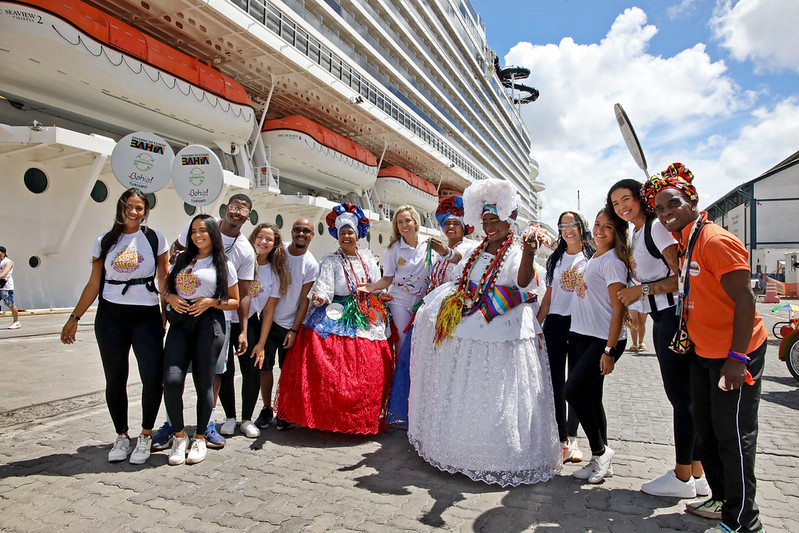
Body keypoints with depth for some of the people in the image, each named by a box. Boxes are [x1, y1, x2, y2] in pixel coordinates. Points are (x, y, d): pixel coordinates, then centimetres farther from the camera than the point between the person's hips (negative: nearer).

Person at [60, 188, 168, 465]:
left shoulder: (155, 238, 4)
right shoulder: (105, 241, 9)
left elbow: (164, 278, 6)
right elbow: (93, 284, 11)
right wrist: (74, 318, 8)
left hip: (146, 315, -2)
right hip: (110, 317, 2)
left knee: (153, 376, -12)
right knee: (115, 379, 6)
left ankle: (146, 436, 8)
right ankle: (122, 437, 23)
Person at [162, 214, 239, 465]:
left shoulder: (224, 265, 8)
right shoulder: (182, 260, 19)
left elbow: (234, 301, 8)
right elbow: (166, 289, 25)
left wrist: (211, 302, -9)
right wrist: (171, 298, 2)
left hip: (208, 324, -3)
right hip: (180, 323, 3)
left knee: (204, 383, 2)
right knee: (172, 380, -10)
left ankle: (200, 438, 19)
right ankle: (179, 435, 11)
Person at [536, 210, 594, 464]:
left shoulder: (593, 256, 3)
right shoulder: (555, 259, 14)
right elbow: (548, 297, 13)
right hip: (555, 324, 3)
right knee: (556, 383, 2)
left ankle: (572, 436, 19)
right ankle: (562, 440, 10)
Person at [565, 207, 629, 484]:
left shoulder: (613, 261, -9)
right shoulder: (592, 258, 16)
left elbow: (618, 309, -14)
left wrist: (610, 350, -18)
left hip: (604, 340, -8)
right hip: (580, 336, 8)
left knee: (573, 391, -13)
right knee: (591, 397, 9)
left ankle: (601, 451, 7)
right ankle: (601, 461, 20)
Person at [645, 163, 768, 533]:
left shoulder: (716, 241, -19)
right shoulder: (684, 244, 9)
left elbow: (744, 300, -22)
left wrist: (737, 358, -24)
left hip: (734, 355, -9)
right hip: (703, 353, 9)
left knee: (733, 436, 1)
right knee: (705, 430, 18)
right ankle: (721, 499, 34)